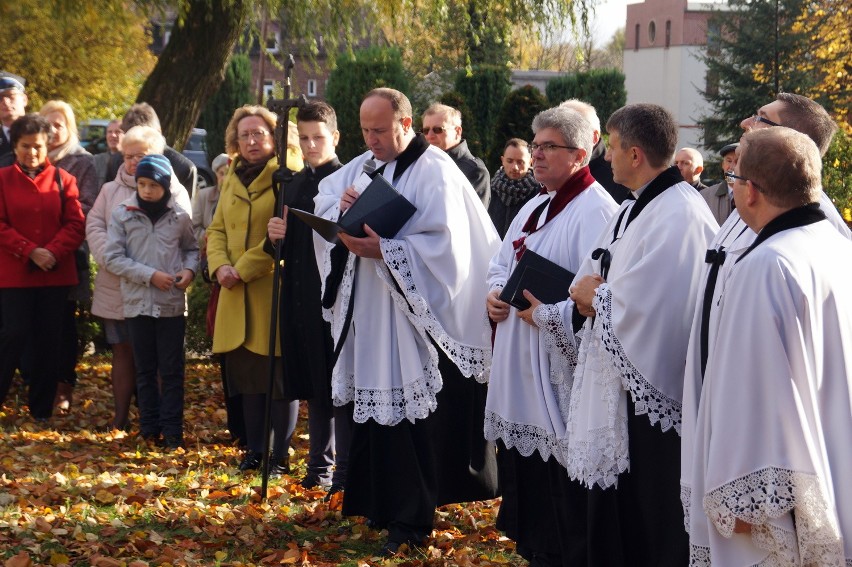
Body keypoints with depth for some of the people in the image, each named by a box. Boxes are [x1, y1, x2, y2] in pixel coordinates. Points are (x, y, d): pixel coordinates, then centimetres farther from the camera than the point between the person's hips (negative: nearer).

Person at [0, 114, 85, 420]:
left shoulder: (63, 179, 4)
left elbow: (75, 224, 0)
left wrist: (54, 252, -16)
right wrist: (30, 252, -16)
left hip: (56, 273, 2)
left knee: (49, 339, 6)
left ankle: (42, 410, 14)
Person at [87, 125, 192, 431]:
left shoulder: (173, 191, 3)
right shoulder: (111, 190, 14)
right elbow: (94, 225, 4)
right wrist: (109, 258, -13)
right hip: (115, 287, 3)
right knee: (122, 351, 9)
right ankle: (120, 416, 15)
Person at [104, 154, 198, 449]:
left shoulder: (179, 215, -1)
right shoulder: (122, 214, -3)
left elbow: (191, 248, 14)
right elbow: (113, 257, -5)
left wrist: (189, 270, -8)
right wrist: (150, 275, -13)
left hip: (172, 303, 0)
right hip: (138, 303, 1)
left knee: (172, 369, 2)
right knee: (145, 369, 9)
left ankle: (172, 429, 7)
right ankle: (149, 427, 16)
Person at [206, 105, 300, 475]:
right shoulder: (232, 179, 16)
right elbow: (217, 229, 16)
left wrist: (244, 269, -18)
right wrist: (220, 265, -4)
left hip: (275, 291, -7)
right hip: (237, 296, 7)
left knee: (280, 376, -2)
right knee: (247, 375, 11)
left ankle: (280, 456, 4)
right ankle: (254, 450, 20)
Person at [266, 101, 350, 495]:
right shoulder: (292, 185, 15)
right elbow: (281, 249, 20)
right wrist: (274, 238, 0)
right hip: (300, 297, 7)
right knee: (313, 385, 13)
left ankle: (346, 469, 3)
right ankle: (319, 463, 22)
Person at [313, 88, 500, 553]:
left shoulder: (434, 172, -12)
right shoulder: (362, 166, 12)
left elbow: (442, 244, -19)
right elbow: (323, 201, 11)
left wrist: (382, 250, -26)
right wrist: (341, 203, -11)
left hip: (415, 314, -7)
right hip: (370, 311, 7)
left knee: (413, 414, -4)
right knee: (378, 407, 11)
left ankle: (411, 516, 3)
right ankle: (385, 500, 23)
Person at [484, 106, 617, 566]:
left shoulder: (595, 211, -14)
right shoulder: (535, 207, 16)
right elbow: (502, 263, 24)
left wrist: (547, 310, -23)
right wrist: (494, 293, 4)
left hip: (559, 371, -9)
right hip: (518, 371, 10)